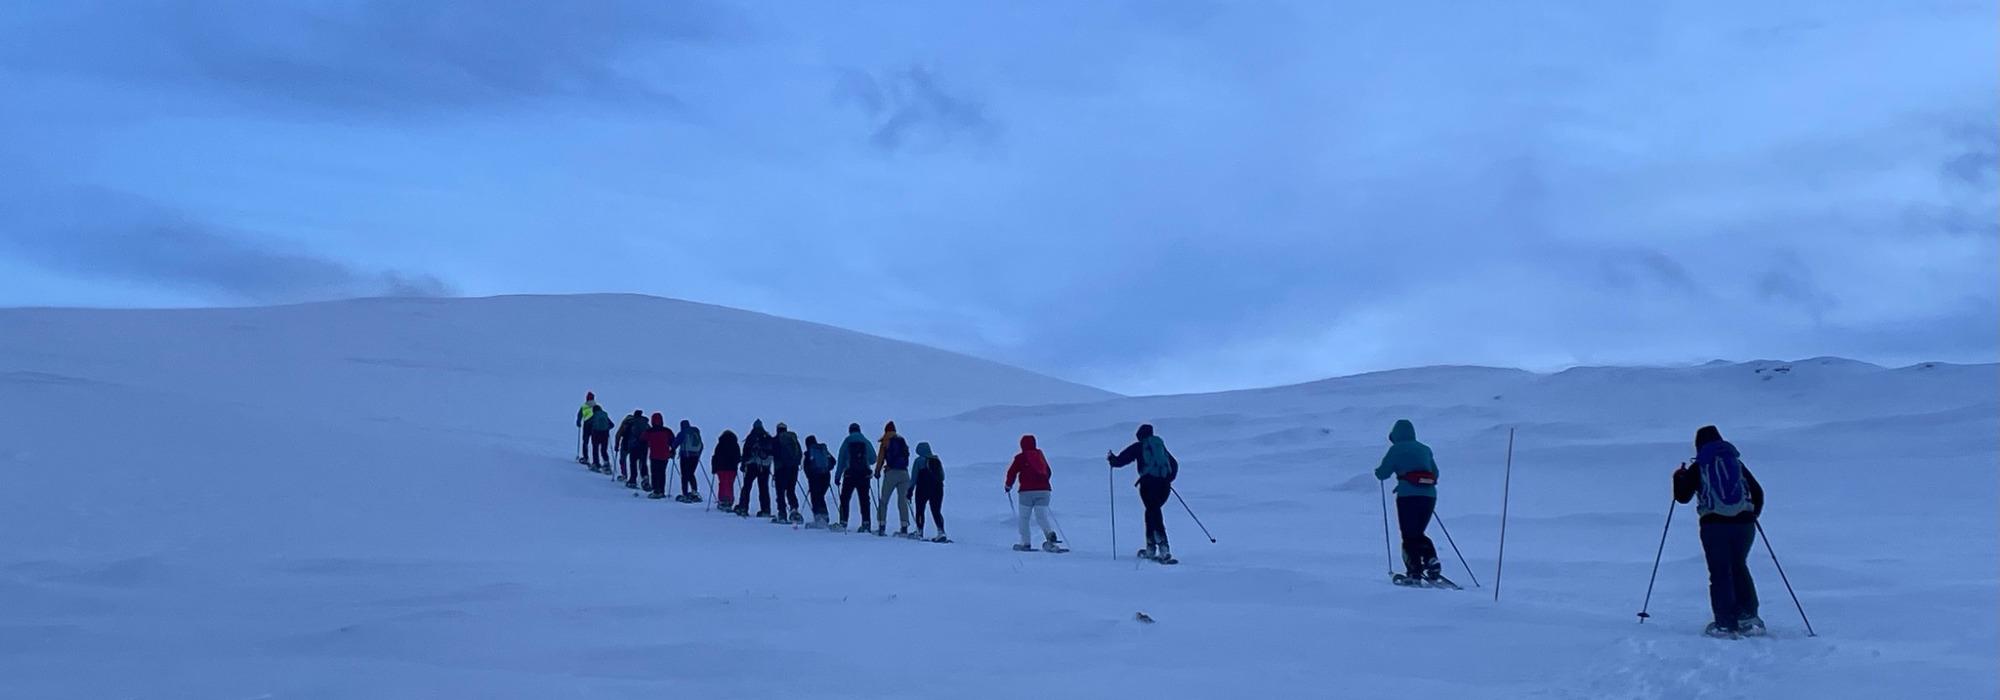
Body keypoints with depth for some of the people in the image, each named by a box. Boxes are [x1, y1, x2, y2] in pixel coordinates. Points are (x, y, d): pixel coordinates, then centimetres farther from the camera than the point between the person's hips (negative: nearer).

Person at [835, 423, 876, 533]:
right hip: (864, 474, 2)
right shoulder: (866, 442, 6)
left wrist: (837, 476, 4)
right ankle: (866, 523, -3)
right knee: (864, 500, 5)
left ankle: (843, 522, 1)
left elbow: (841, 461, 0)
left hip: (850, 474, -1)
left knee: (845, 499, 6)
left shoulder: (846, 442, 2)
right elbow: (873, 459, 7)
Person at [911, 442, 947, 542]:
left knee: (920, 511, 10)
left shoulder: (919, 460, -5)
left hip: (923, 489, -4)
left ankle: (919, 532, 11)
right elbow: (942, 476, 14)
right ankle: (941, 532, -13)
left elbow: (914, 477, -6)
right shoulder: (937, 460, 8)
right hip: (938, 489, 4)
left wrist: (910, 490, -1)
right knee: (936, 512, 4)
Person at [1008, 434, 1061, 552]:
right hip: (1044, 490, 4)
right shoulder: (1040, 455, 16)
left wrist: (1008, 485, 16)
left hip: (1027, 491, -4)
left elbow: (1012, 472, -1)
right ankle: (1050, 534, -25)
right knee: (1042, 517, 3)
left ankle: (1025, 544, 4)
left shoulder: (1020, 457, 0)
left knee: (1023, 518, 8)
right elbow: (1048, 472, 25)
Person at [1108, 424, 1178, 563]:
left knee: (1154, 513, -6)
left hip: (1148, 482, -5)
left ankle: (1164, 549, -22)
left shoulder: (1138, 447, 8)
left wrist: (1111, 459, 27)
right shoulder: (1161, 446, 22)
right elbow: (1175, 465, 27)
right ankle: (1151, 548, 21)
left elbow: (1120, 460, 7)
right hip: (1164, 485, 5)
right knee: (1153, 511, 20)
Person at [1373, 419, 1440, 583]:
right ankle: (1431, 561, -2)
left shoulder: (1396, 449, 1)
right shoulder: (1425, 449, 17)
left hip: (1408, 496, -5)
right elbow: (1435, 473, 22)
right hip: (1429, 495, 5)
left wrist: (1378, 471, 23)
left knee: (1409, 536, 2)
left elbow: (1382, 473, 1)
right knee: (1418, 534, 19)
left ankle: (1415, 571, -7)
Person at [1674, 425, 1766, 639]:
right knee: (1739, 567, 20)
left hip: (1714, 525, -3)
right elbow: (1758, 493, 17)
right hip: (1744, 523, 3)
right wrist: (1752, 515, 33)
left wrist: (1679, 478, 28)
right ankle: (1749, 618, 18)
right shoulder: (1737, 463, 14)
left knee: (1720, 573, 2)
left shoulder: (1698, 468, 6)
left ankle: (1725, 625, -3)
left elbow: (1682, 497, 10)